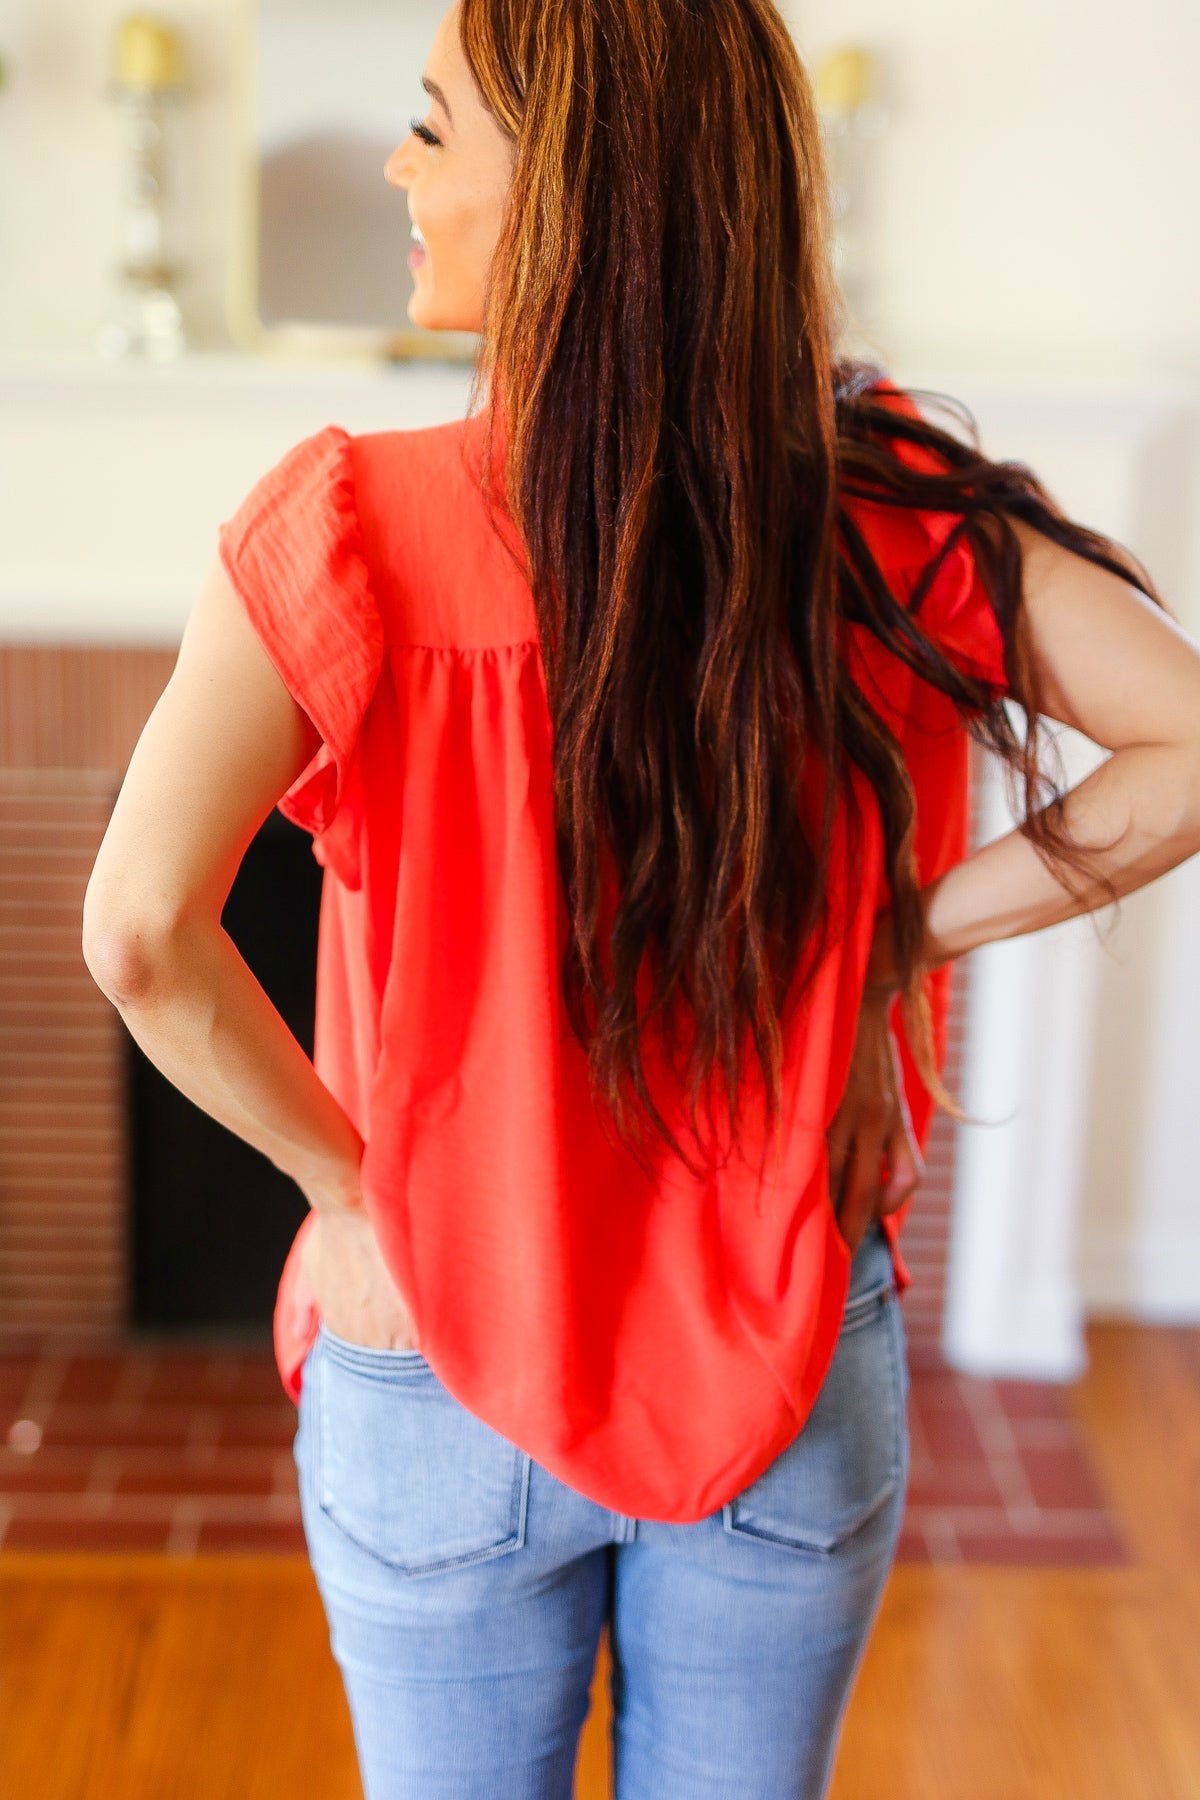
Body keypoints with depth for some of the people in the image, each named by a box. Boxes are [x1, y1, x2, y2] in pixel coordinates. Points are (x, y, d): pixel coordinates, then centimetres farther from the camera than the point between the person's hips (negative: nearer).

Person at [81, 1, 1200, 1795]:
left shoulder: (350, 527, -19)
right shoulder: (890, 511, -12)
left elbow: (142, 933, -27)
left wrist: (338, 1168, -11)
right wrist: (913, 926, -6)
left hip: (444, 1372, -1)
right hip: (794, 1376, 2)